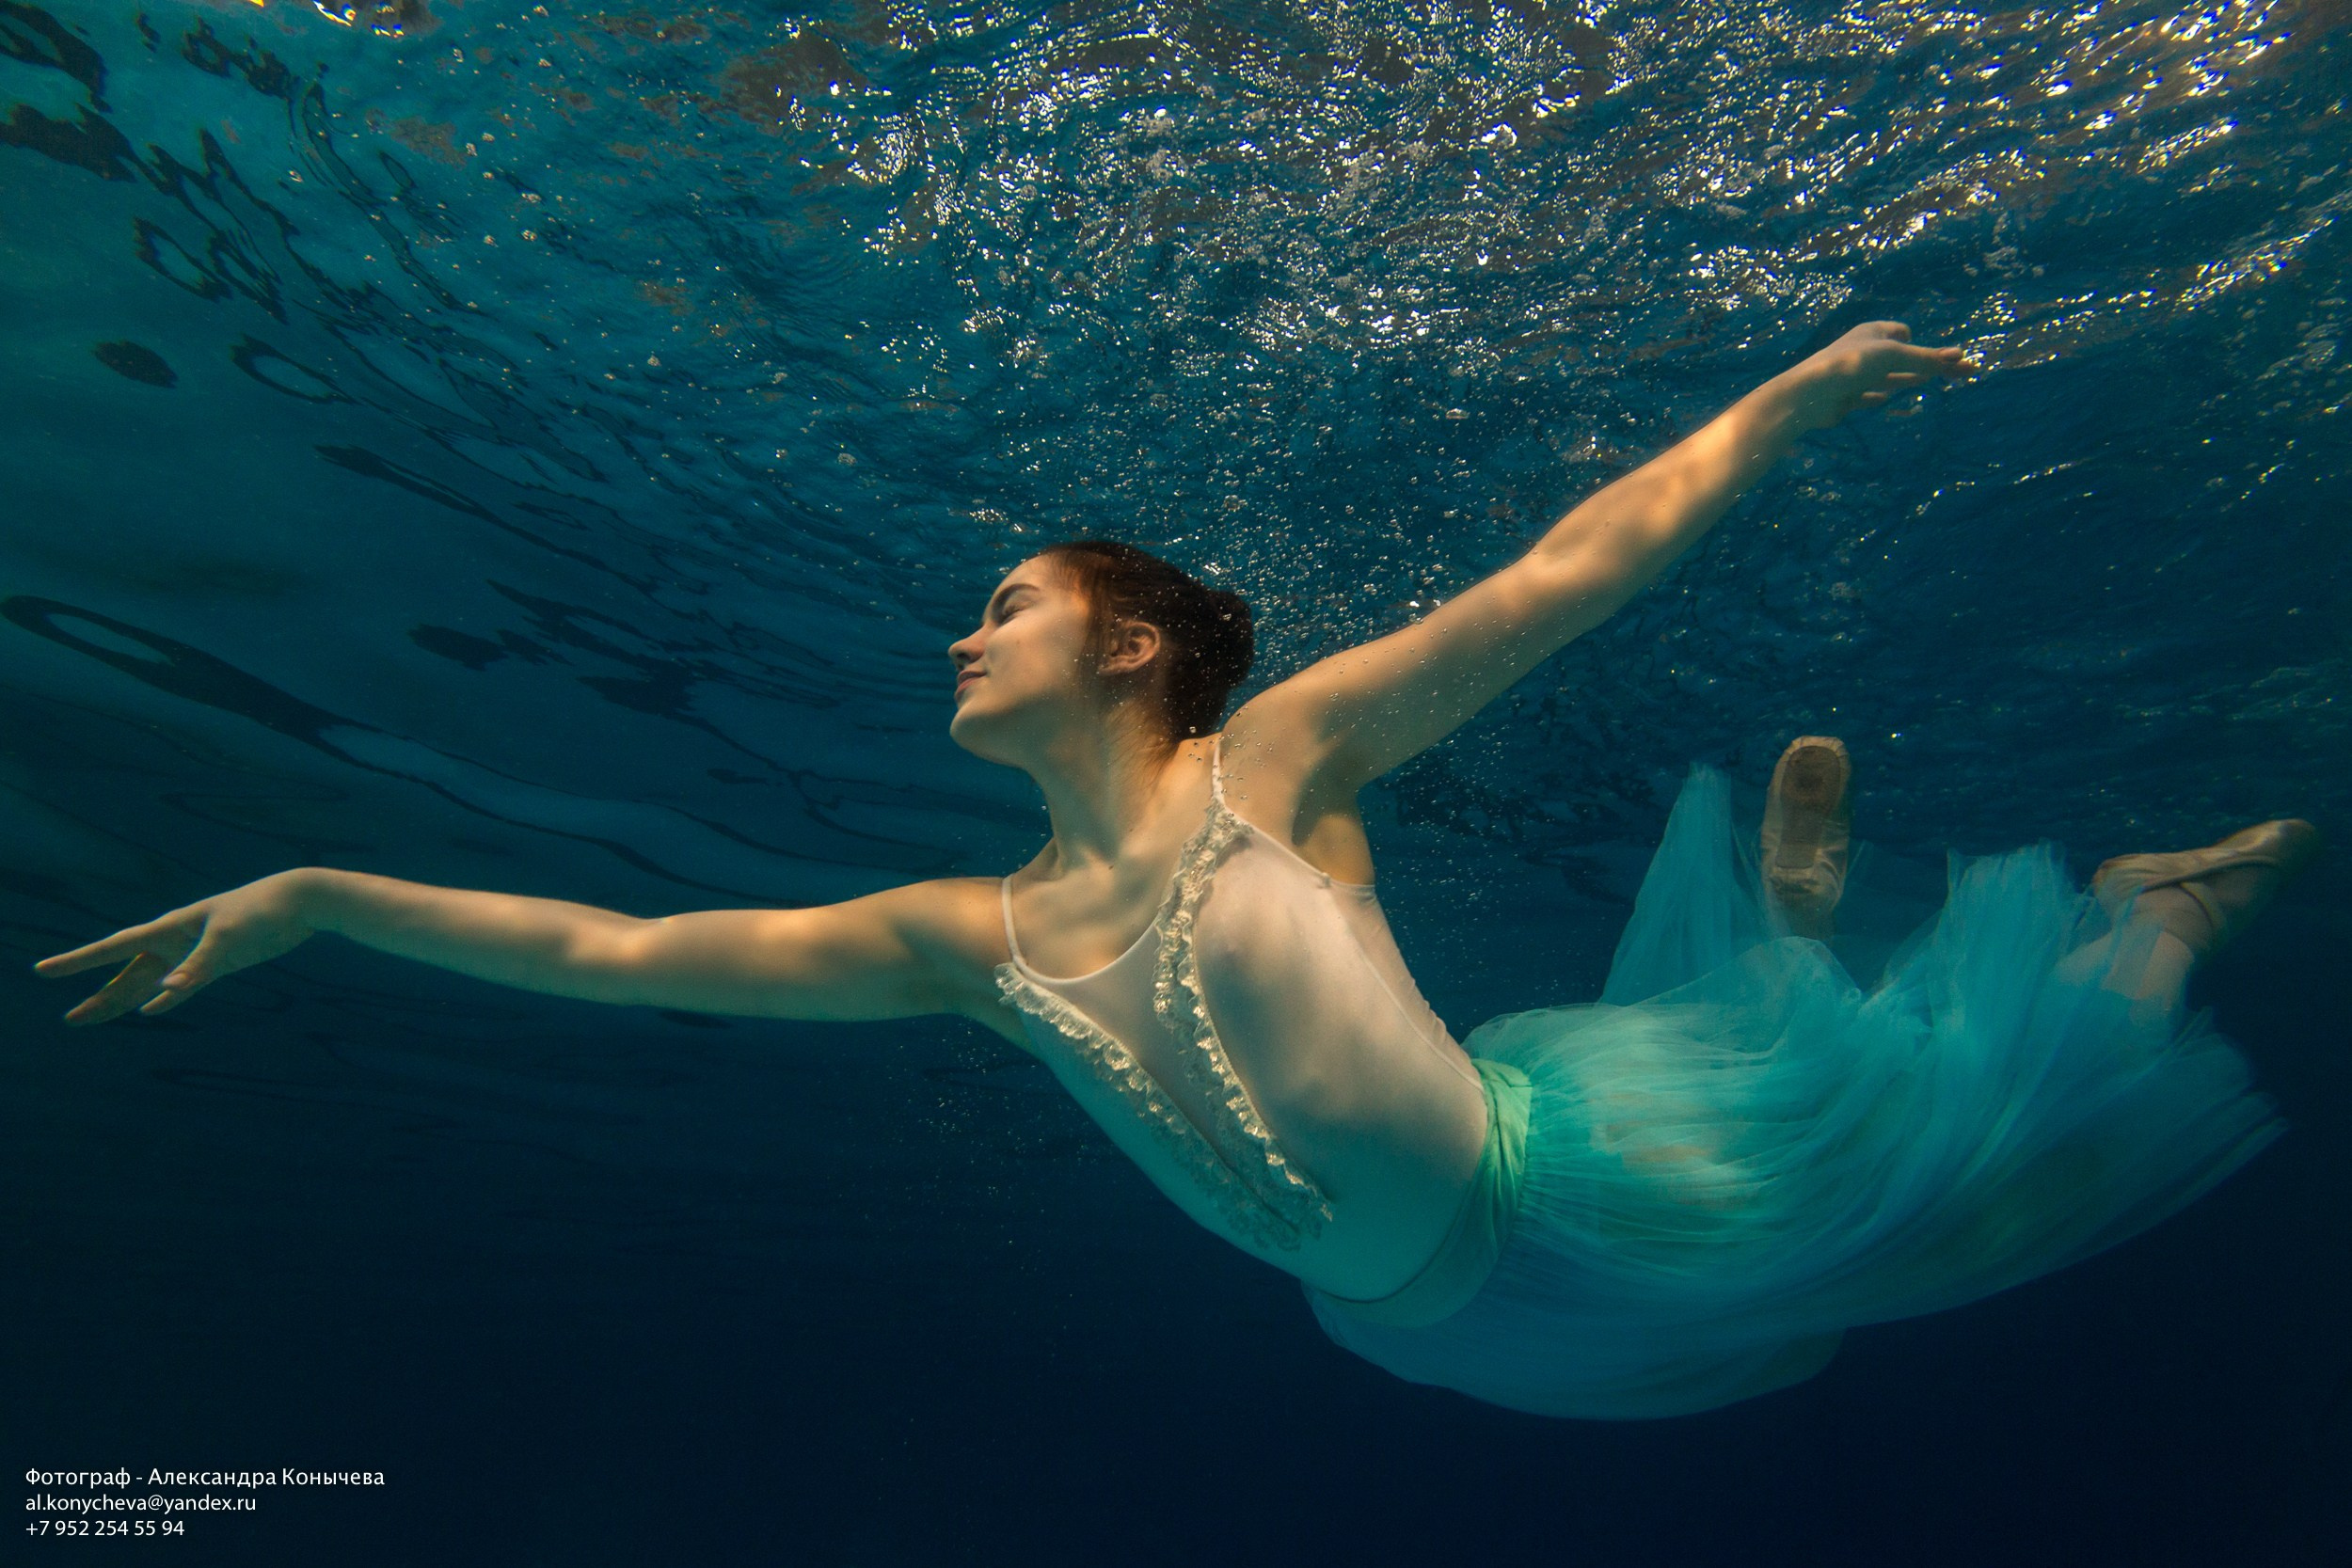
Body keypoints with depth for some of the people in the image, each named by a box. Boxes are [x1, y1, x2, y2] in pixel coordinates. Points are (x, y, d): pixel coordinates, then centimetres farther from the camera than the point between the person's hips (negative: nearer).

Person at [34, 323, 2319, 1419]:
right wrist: (323, 894, 5)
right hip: (1425, 1312, 3)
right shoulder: (977, 936, 0)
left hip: (1556, 1167, -3)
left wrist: (1782, 395, -10)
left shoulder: (1276, 753, -10)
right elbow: (623, 952, 3)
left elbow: (1565, 573, -8)